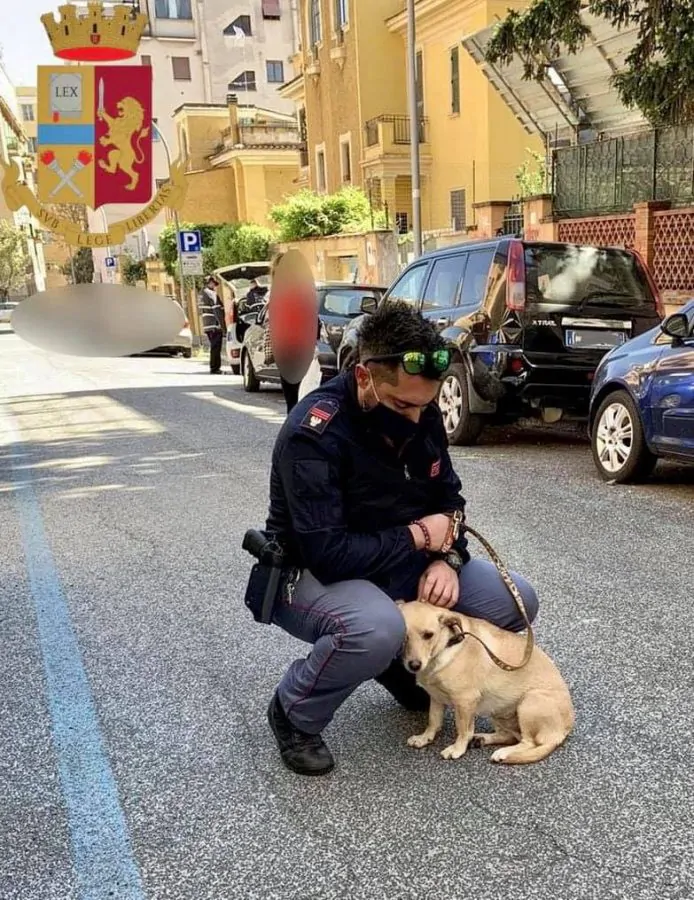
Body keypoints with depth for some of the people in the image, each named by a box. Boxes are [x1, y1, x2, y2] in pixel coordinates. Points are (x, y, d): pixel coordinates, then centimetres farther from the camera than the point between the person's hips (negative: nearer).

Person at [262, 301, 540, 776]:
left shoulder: (422, 414, -6)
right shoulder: (313, 434, -29)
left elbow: (449, 499, 6)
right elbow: (328, 553, -32)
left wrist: (447, 558, -14)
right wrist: (418, 537, -21)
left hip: (400, 563, 7)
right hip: (314, 575, -7)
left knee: (516, 601, -4)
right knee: (378, 628, -40)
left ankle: (404, 662, 18)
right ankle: (294, 714, -8)